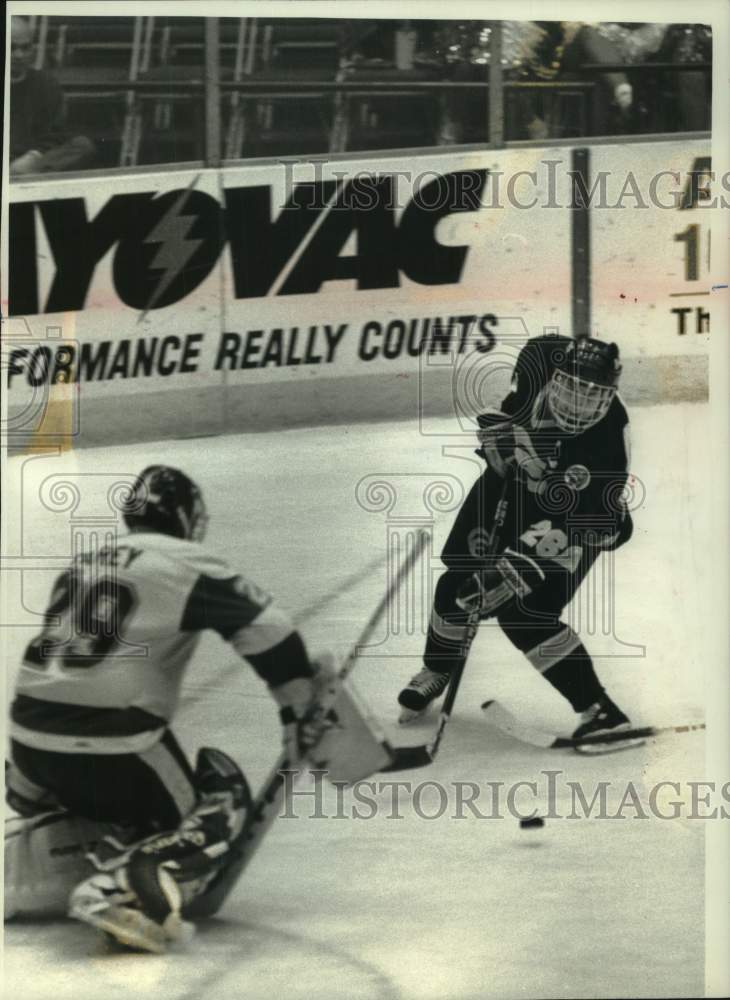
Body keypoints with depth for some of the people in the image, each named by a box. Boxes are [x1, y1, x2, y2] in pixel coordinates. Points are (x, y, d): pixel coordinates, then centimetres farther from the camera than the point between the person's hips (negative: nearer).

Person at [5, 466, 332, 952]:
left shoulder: (83, 564, 20)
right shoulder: (187, 565, -1)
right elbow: (267, 630, -6)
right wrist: (303, 710, 5)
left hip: (30, 737, 7)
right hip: (112, 743, -7)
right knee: (218, 803, 10)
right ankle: (126, 893, -15)